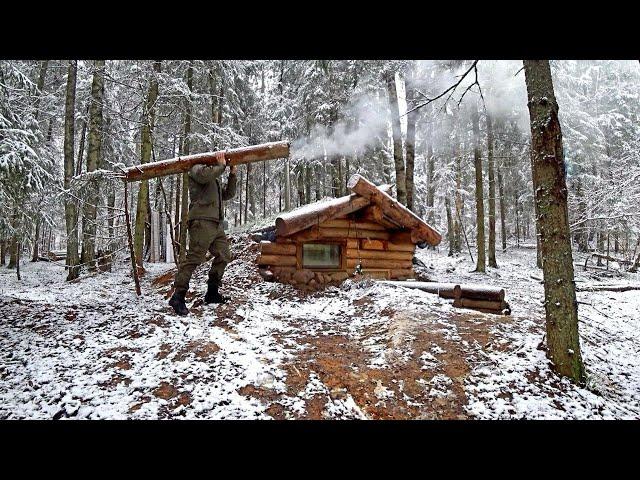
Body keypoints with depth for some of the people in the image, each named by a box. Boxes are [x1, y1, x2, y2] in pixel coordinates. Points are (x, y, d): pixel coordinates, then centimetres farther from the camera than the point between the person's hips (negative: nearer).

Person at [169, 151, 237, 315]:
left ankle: (212, 294, 16)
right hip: (202, 222, -10)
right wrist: (221, 165, -7)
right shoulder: (197, 169, 4)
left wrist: (232, 175, 20)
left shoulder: (215, 180, 32)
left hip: (216, 224, 10)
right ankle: (178, 297, -12)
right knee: (194, 258, -15)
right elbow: (205, 174, -21)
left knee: (223, 256, 8)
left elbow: (228, 194, 27)